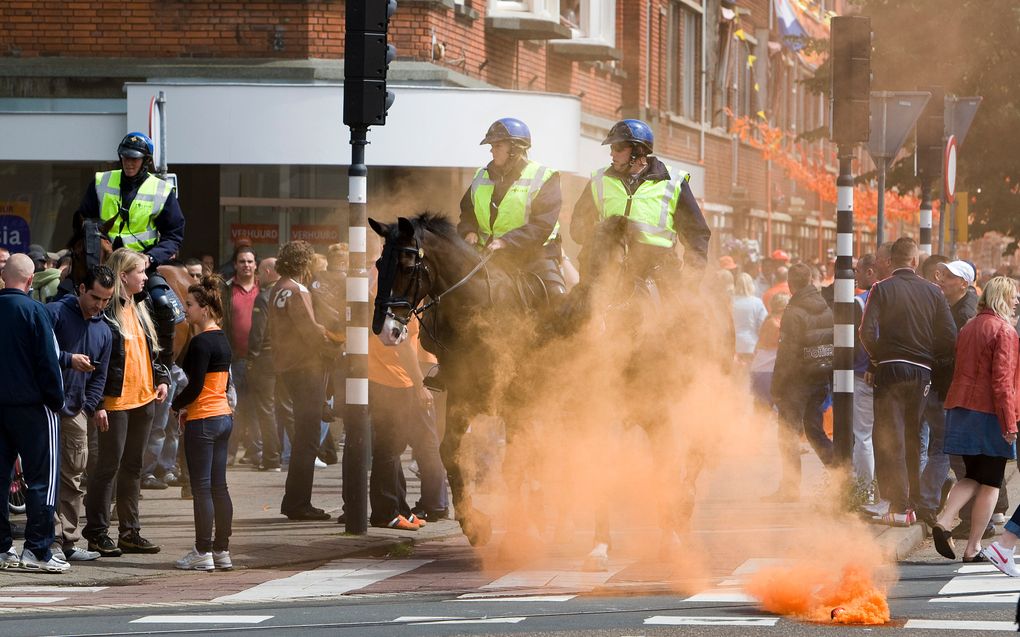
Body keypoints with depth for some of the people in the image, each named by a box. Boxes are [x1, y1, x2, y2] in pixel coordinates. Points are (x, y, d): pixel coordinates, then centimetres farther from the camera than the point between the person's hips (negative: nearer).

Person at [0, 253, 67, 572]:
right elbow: (48, 361, -13)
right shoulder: (33, 311, -13)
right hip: (32, 407, -5)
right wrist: (57, 400, -3)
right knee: (42, 478, 0)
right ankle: (37, 550, -5)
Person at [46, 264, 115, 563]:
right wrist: (68, 359, -18)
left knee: (74, 476, 8)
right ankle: (51, 541, -9)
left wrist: (93, 405, 1)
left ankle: (68, 541, 13)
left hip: (76, 412, 6)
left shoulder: (104, 331, 13)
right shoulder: (55, 313, -6)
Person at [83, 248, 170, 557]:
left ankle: (130, 532, 19)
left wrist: (162, 378, 9)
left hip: (143, 398, 9)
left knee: (133, 466, 13)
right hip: (116, 400, -9)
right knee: (109, 465, -5)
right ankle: (97, 534, 1)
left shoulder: (139, 309, 14)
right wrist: (98, 402, -19)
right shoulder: (106, 312, -14)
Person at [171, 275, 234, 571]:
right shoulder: (222, 339, 12)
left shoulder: (201, 342, -16)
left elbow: (195, 386, -18)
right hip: (223, 416, 9)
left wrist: (177, 405, -1)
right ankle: (222, 551, 12)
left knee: (202, 488, -5)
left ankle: (202, 552, -4)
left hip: (202, 421, -9)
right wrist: (188, 406, 9)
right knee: (219, 486, 10)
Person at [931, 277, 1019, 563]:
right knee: (990, 483, 2)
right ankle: (973, 547, 0)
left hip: (960, 410, 7)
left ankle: (944, 521, -8)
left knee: (973, 477, 15)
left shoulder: (967, 329, 12)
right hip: (990, 413, -7)